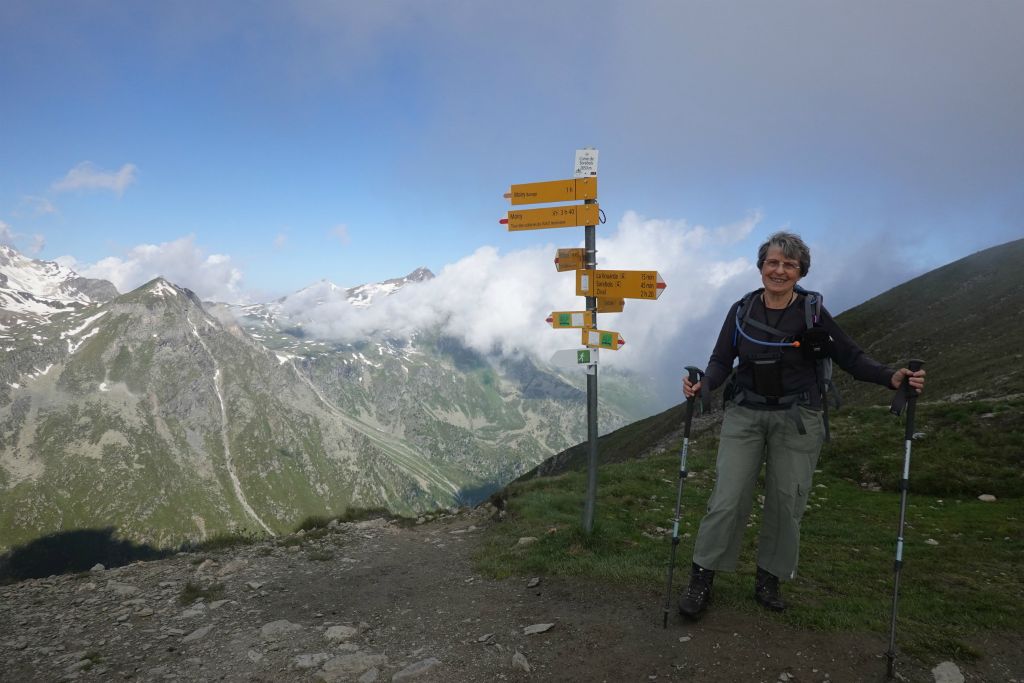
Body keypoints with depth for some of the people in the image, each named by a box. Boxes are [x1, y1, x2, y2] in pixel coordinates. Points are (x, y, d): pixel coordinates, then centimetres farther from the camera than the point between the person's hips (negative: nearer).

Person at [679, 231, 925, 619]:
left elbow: (851, 358, -3)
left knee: (786, 504, 7)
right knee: (728, 500, -3)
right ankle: (701, 582, 10)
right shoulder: (742, 311, 0)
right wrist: (703, 386, -18)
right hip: (744, 416, 0)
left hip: (797, 421, 0)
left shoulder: (813, 313, -3)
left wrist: (892, 377, -20)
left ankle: (768, 582, 26)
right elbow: (721, 361, 2)